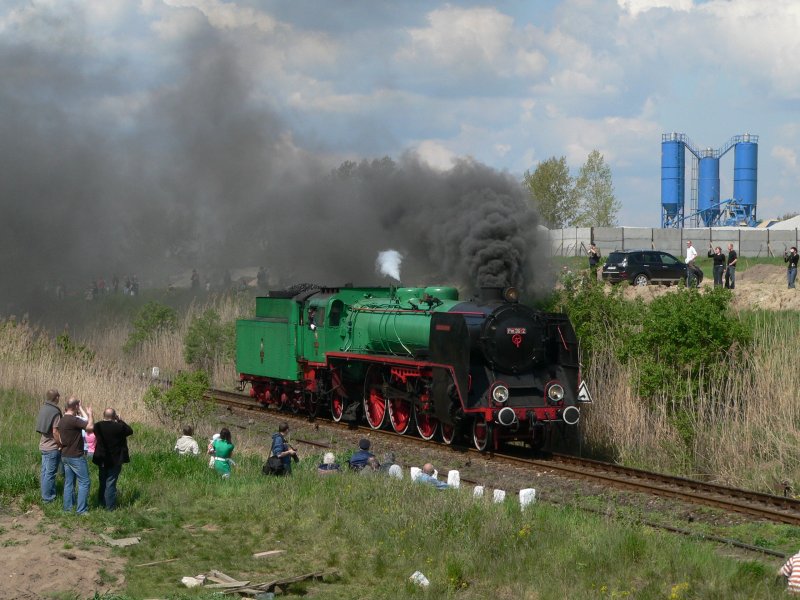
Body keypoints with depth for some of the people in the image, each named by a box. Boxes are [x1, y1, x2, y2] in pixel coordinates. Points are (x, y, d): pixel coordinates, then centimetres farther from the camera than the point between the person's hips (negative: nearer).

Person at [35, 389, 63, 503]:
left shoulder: (43, 408, 6)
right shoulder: (55, 412, -19)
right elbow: (55, 432, -22)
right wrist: (60, 444, -10)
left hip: (44, 445, 9)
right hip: (52, 448, -9)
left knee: (45, 472, 15)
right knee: (50, 473, -1)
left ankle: (46, 496, 23)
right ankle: (48, 498, 4)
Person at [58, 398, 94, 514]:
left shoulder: (62, 420, 8)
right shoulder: (74, 420, -21)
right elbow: (90, 427, -28)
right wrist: (89, 414, -13)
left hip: (65, 455, 9)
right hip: (75, 456, -9)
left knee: (69, 482, 14)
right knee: (84, 482, -2)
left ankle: (68, 508, 16)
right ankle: (81, 509, -3)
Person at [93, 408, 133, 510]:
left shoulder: (98, 426, -8)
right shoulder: (118, 427, -20)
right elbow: (130, 431, -4)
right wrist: (120, 420, 0)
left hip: (102, 459, 4)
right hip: (115, 460, -4)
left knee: (102, 482, 17)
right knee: (111, 483, 1)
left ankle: (102, 503, 26)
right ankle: (110, 506, 4)